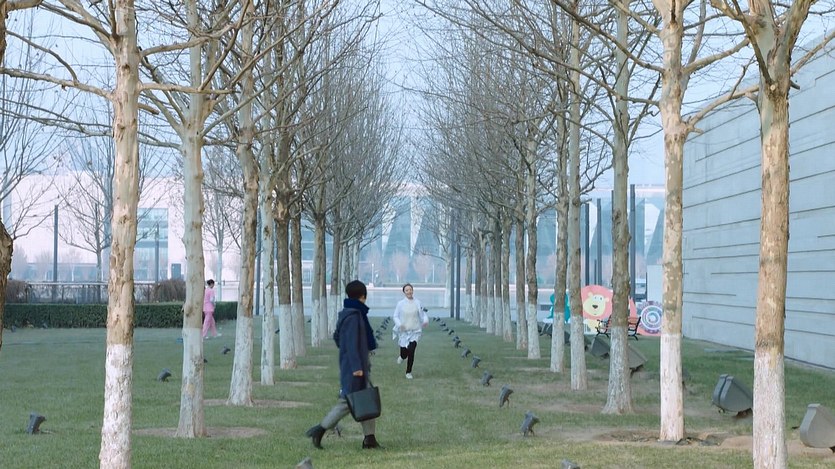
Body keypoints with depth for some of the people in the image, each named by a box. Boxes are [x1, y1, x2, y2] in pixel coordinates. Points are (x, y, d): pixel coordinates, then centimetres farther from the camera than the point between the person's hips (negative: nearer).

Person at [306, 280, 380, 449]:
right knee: (348, 401, -5)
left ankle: (370, 438, 12)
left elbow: (337, 337, 21)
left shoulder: (346, 314, 12)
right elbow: (352, 344, -22)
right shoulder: (353, 316, -18)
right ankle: (320, 429, 2)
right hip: (354, 366, -10)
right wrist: (356, 366, -23)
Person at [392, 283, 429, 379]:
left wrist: (425, 320, -17)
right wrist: (399, 324, -16)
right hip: (404, 331, 0)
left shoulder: (417, 303, 0)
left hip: (415, 331, 0)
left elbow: (422, 314, 5)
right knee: (404, 352, 4)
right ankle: (402, 357, 44)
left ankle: (408, 372, 3)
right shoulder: (400, 304, -2)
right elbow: (395, 316, 3)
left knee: (411, 351, -12)